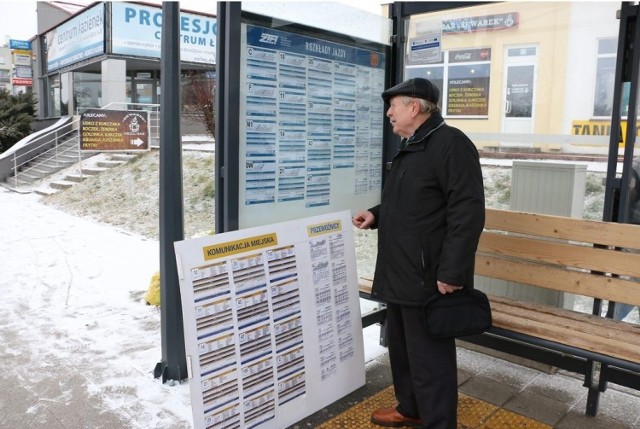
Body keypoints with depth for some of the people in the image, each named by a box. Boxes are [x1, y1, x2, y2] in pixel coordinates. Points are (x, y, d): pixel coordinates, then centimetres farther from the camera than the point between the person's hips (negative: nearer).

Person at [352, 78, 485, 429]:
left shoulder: (450, 143, -15)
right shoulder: (408, 147, 17)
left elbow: (467, 213, -21)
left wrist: (451, 273, -24)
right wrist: (376, 214, 9)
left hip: (427, 277, -10)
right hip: (400, 272, 10)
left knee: (429, 357, 1)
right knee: (400, 347, 21)